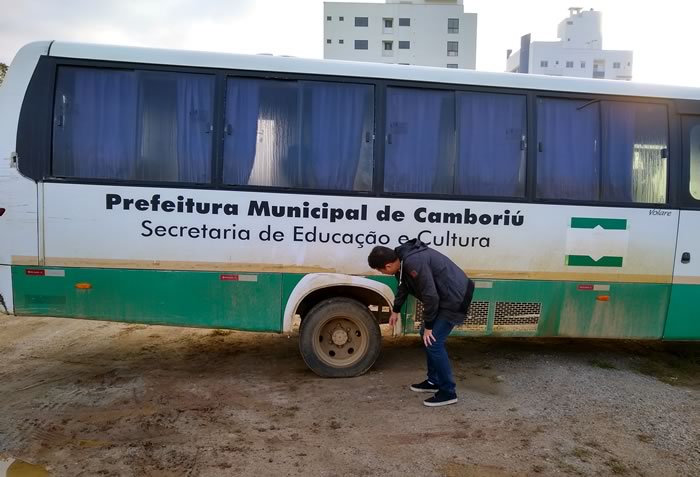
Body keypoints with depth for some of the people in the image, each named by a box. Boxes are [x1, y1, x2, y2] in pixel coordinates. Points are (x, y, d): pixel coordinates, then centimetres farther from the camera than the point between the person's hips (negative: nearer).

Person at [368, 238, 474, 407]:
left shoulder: (414, 263, -30)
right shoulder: (402, 258, 1)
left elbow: (430, 296, -26)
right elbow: (404, 286, 20)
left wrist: (428, 326, -14)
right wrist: (396, 310, 31)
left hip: (454, 298, -10)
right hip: (444, 297, 10)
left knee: (433, 342, -9)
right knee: (425, 335, 17)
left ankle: (448, 392, 3)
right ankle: (434, 381, 29)